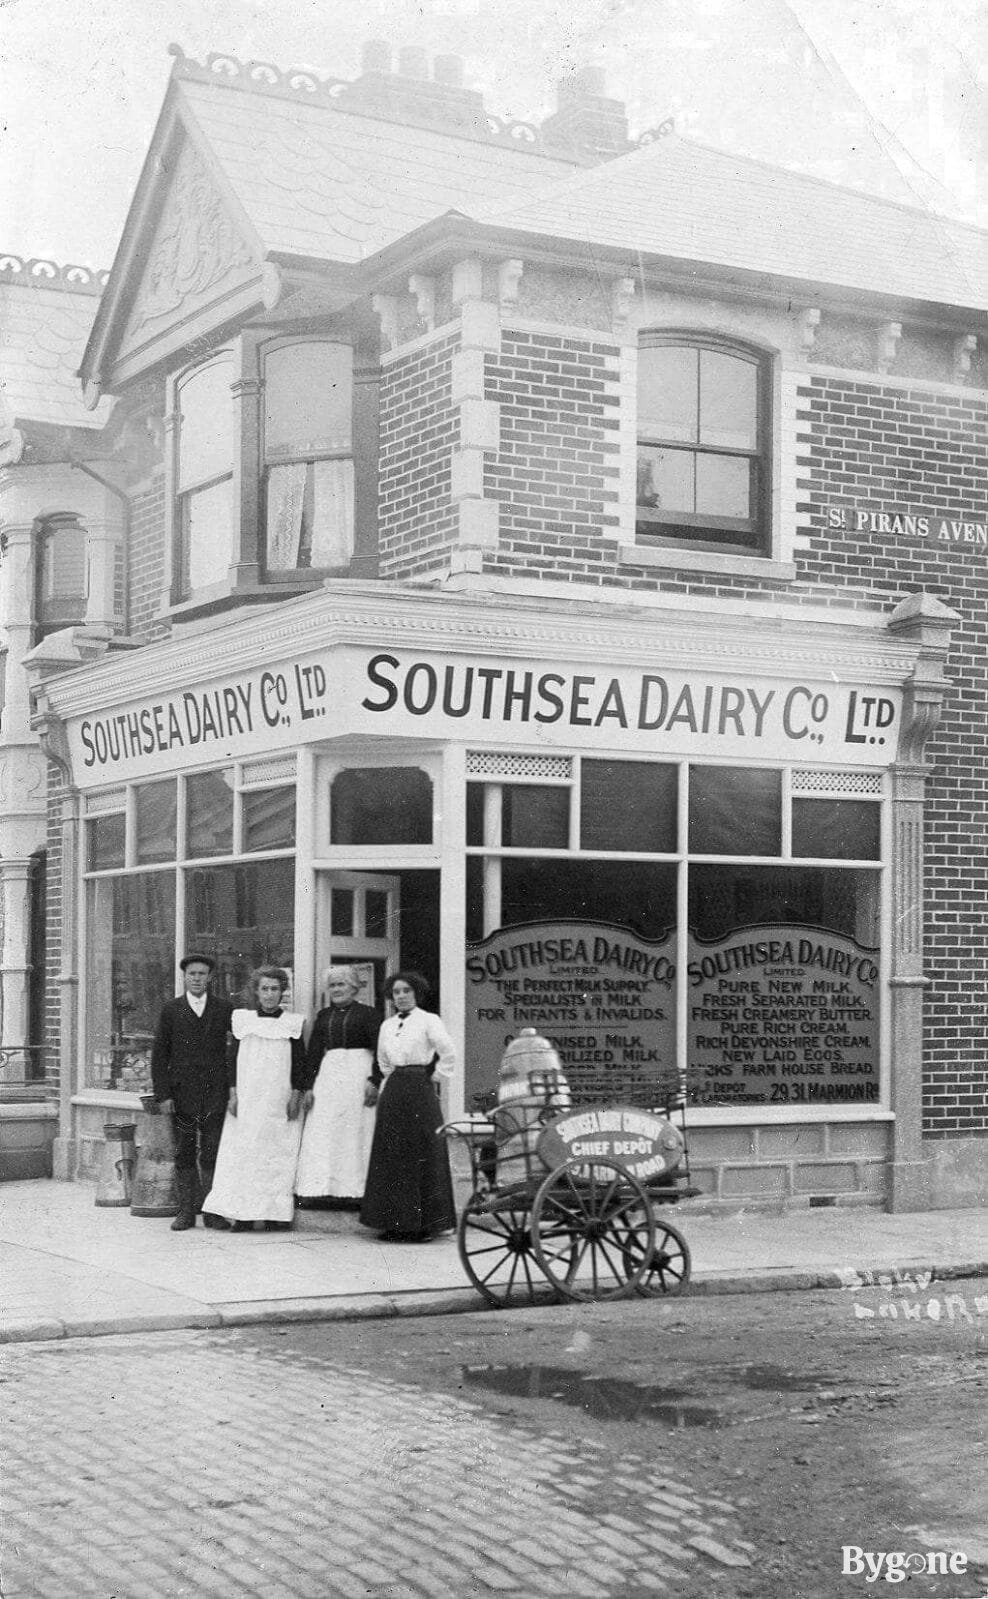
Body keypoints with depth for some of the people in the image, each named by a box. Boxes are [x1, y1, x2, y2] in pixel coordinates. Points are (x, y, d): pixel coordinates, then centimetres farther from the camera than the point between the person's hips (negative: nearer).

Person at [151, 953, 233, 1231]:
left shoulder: (224, 1009, 8)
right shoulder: (170, 1010, 6)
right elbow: (159, 1055, 4)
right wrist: (162, 1095, -4)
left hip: (215, 1094, 0)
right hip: (181, 1094, 0)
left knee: (212, 1154, -2)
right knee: (184, 1155, 3)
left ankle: (212, 1211, 2)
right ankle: (186, 1211, 8)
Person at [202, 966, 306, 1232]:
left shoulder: (292, 1023, 4)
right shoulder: (243, 1020, 7)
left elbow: (299, 1063, 4)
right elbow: (233, 1059, 7)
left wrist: (296, 1097, -3)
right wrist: (233, 1094, 1)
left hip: (280, 1100, -1)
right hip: (248, 1099, 1)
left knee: (278, 1155, -2)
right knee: (243, 1153, -4)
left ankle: (276, 1212, 2)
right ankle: (244, 1213, -3)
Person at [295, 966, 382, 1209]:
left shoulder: (367, 1014, 0)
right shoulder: (324, 1016, 13)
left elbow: (380, 1051, -5)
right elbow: (313, 1052, 12)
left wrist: (374, 1081, -15)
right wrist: (308, 1086, 5)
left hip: (358, 1075, -4)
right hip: (328, 1075, 5)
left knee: (356, 1133, -4)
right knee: (322, 1134, -1)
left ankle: (354, 1192, 0)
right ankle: (323, 1189, 1)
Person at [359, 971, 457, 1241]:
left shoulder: (428, 1021, -4)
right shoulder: (387, 1026, 13)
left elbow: (449, 1055, -10)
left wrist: (434, 1077, -4)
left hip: (420, 1091, -6)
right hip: (393, 1094, 6)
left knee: (423, 1157, -5)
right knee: (391, 1158, 3)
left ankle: (424, 1222, -1)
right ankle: (396, 1222, 8)